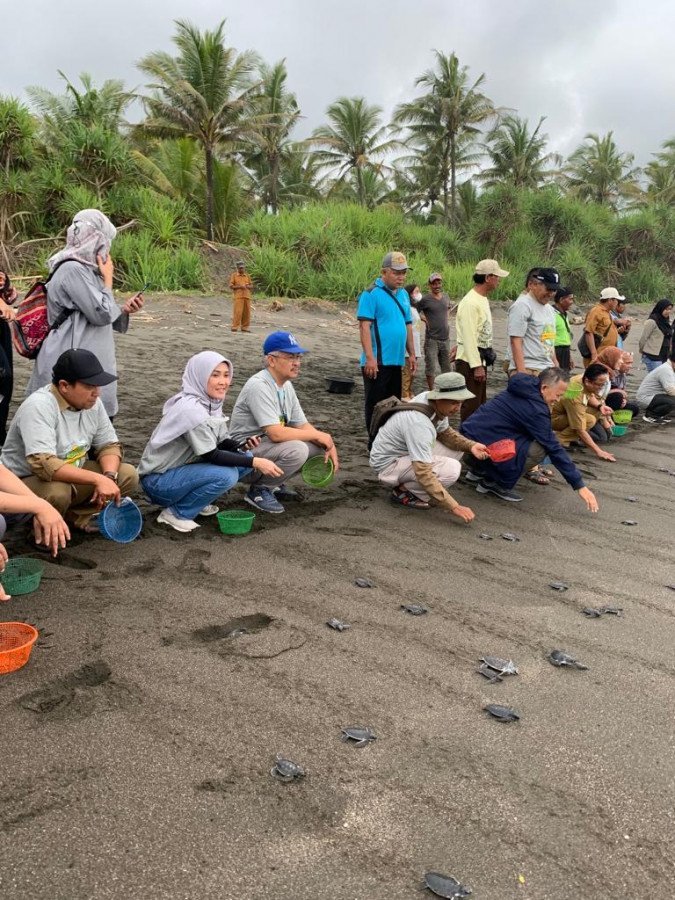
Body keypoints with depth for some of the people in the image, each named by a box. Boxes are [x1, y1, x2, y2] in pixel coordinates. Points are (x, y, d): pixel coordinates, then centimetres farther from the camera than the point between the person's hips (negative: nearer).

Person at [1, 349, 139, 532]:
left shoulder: (93, 402, -7)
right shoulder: (38, 406, -28)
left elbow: (109, 445, 1)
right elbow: (43, 465, -38)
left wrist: (109, 476, -20)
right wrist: (98, 479, -39)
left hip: (71, 475, 7)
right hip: (26, 481, -6)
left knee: (129, 476, -9)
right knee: (57, 493, -38)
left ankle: (75, 516, -1)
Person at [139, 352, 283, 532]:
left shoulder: (211, 403, 1)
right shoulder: (190, 409, -25)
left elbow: (222, 443, 4)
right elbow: (211, 455, -24)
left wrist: (242, 445, -17)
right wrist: (254, 462, -25)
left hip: (182, 468, 9)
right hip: (158, 481, -9)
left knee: (243, 456, 0)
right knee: (226, 475, -28)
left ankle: (198, 501, 9)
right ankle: (175, 513, -9)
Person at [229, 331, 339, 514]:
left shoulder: (287, 385, 7)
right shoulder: (259, 386, -22)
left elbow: (302, 425, 11)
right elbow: (276, 433, -29)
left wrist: (328, 444, -6)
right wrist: (318, 435, -18)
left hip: (267, 444, 9)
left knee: (318, 446, 0)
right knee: (297, 450, -31)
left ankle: (275, 484, 11)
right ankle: (259, 489, -8)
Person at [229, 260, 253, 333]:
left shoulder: (247, 275, 14)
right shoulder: (234, 275, 4)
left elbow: (251, 285, 16)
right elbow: (231, 286, -1)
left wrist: (248, 286, -6)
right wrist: (239, 287, -13)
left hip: (247, 296, 4)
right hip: (238, 296, -4)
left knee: (246, 312, 3)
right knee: (237, 311, -10)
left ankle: (245, 327, 11)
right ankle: (235, 327, -5)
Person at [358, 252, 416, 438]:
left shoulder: (403, 294, 14)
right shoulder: (371, 294, -9)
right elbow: (364, 326, -15)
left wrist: (411, 354, 15)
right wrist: (370, 358, -21)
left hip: (396, 360, 7)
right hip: (377, 362, -7)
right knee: (375, 405, 1)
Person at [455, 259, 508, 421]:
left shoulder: (483, 299, 15)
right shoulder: (470, 302, -17)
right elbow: (469, 337, -21)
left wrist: (481, 363, 18)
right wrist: (477, 366, -22)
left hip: (480, 360, 10)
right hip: (470, 361, -10)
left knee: (480, 404, 16)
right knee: (471, 405, -8)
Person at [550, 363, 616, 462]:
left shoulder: (584, 378, -16)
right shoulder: (575, 395, -37)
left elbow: (590, 397, 9)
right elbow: (580, 429, -34)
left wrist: (600, 406, -13)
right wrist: (598, 452, -33)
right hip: (555, 418, -8)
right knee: (590, 420, -30)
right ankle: (561, 438, -14)